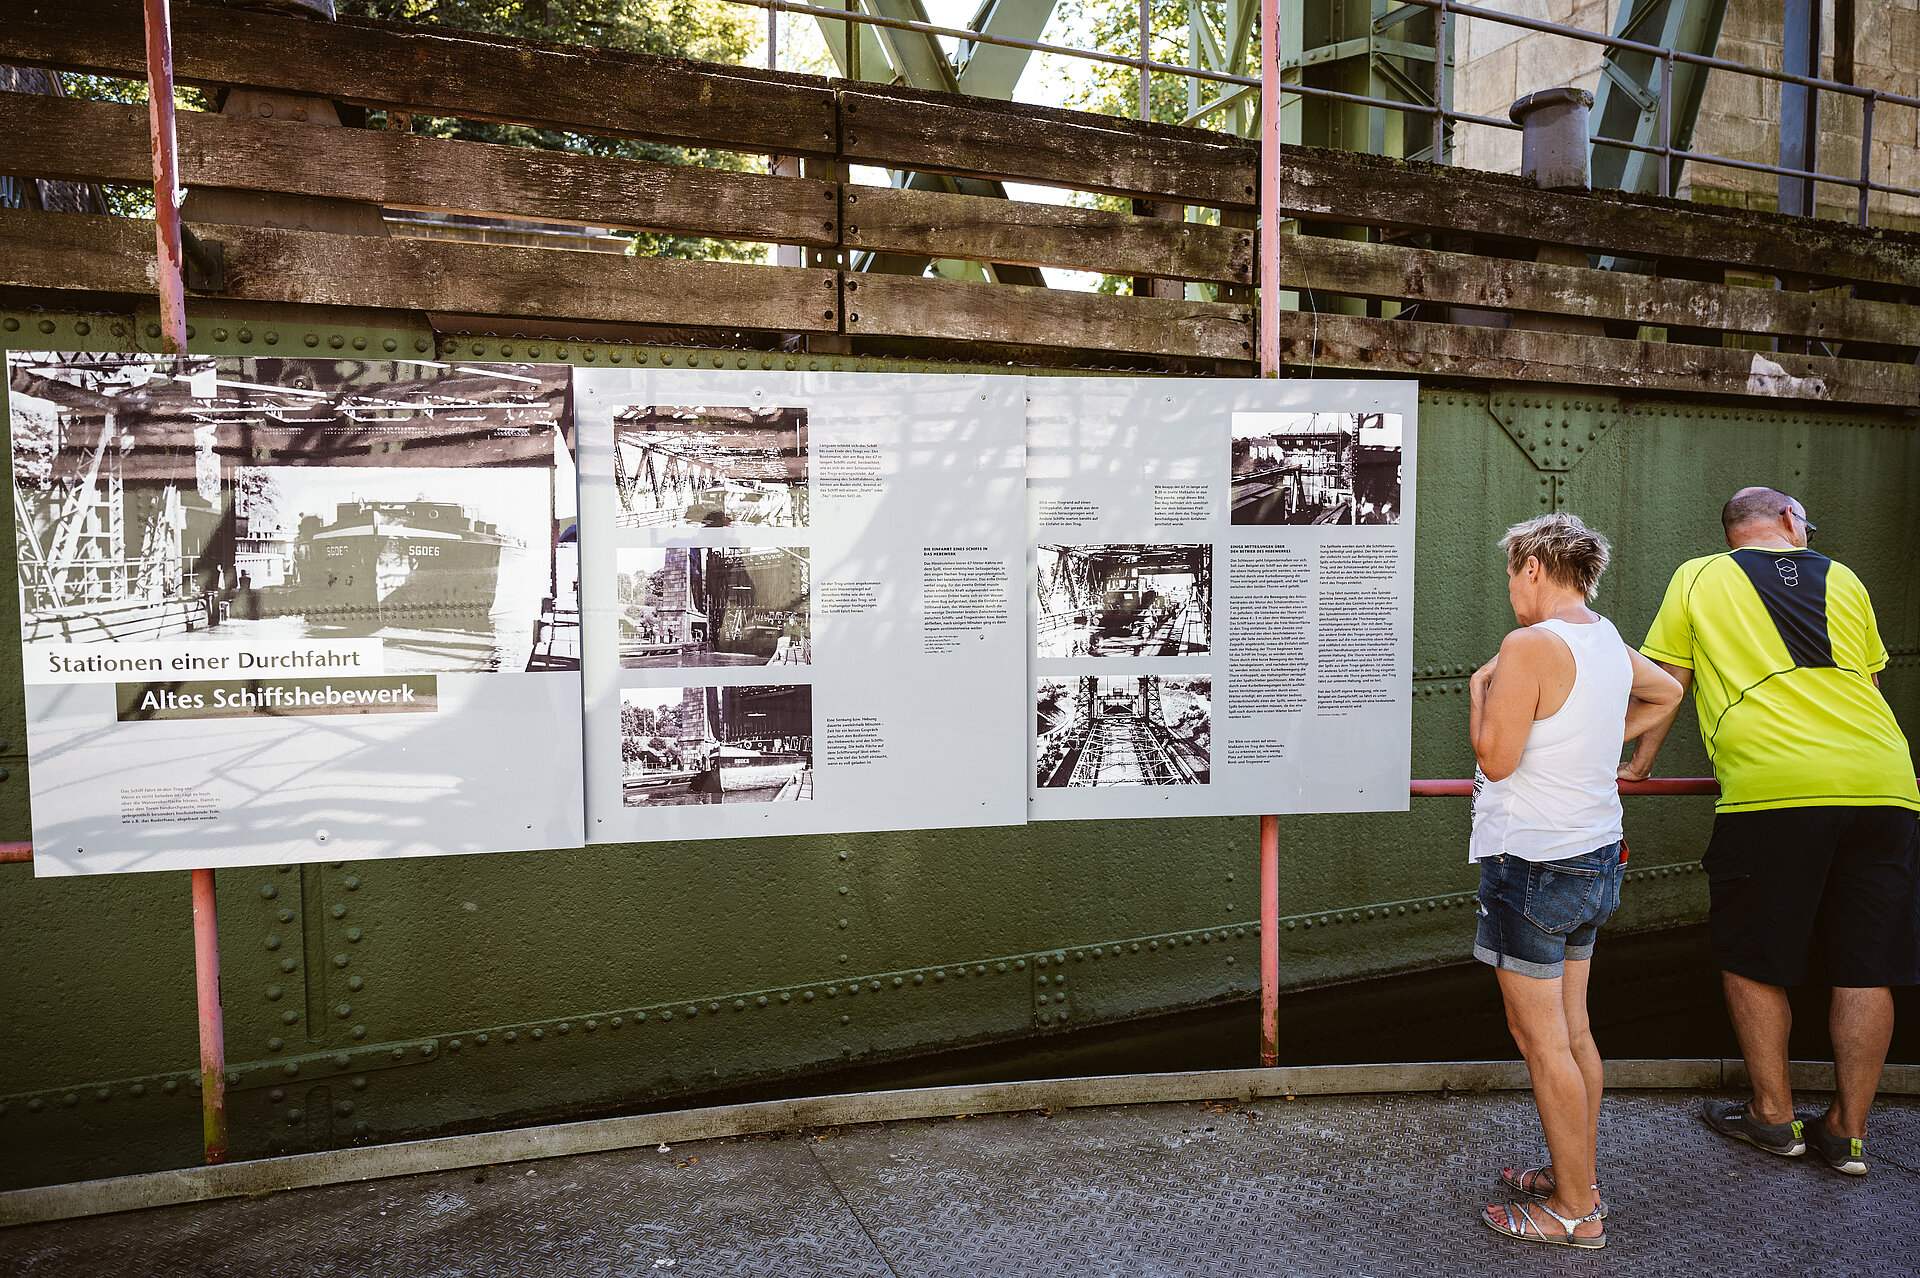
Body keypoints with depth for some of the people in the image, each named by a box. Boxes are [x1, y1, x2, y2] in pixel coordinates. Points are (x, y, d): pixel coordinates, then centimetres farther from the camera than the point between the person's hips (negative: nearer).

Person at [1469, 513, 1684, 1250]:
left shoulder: (1529, 646, -19)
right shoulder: (1608, 641, 8)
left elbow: (1496, 759, -19)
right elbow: (1666, 692, 29)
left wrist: (1479, 688, -5)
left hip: (1533, 862, -9)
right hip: (1593, 856, 9)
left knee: (1540, 1038, 2)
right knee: (1572, 1030, 18)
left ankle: (1575, 1211, 12)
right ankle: (1576, 1179, 30)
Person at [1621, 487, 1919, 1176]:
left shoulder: (1698, 577, 10)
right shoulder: (1842, 579, 19)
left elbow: (1665, 684, 14)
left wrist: (1639, 763, 27)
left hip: (1772, 789, -4)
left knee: (1752, 961, 10)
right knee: (1865, 968, 11)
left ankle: (1773, 1115, 19)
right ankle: (1848, 1130, 19)